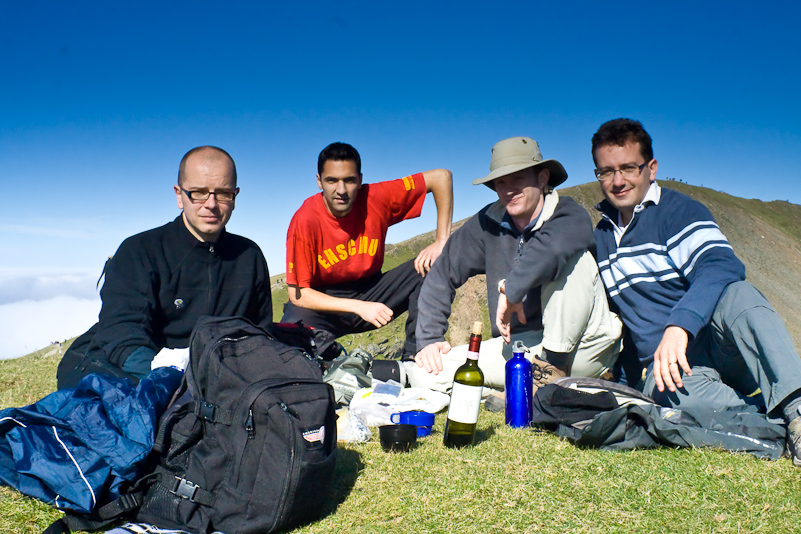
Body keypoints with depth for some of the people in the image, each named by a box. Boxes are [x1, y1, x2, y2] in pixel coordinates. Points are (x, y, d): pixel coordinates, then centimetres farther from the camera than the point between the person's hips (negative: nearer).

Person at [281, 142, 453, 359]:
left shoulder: (376, 199, -17)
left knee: (430, 267, -18)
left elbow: (441, 176, -10)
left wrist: (441, 242, -16)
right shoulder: (305, 220, -22)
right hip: (324, 303, -3)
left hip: (370, 290, 3)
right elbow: (298, 293, -21)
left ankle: (416, 355, -16)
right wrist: (359, 307, -29)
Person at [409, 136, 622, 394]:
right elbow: (443, 274, 3)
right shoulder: (489, 221, 0)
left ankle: (553, 363, -18)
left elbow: (553, 247, -39)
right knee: (422, 373, -14)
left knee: (572, 255, -29)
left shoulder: (570, 215, -12)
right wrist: (429, 339, -4)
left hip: (580, 345, -3)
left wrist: (511, 290, -30)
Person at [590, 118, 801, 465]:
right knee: (677, 392, -36)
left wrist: (679, 325, -39)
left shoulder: (678, 211, -2)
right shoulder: (601, 237, 16)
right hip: (662, 365, 2)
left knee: (736, 294, -36)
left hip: (714, 344, -2)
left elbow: (721, 266, -22)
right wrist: (624, 375, 11)